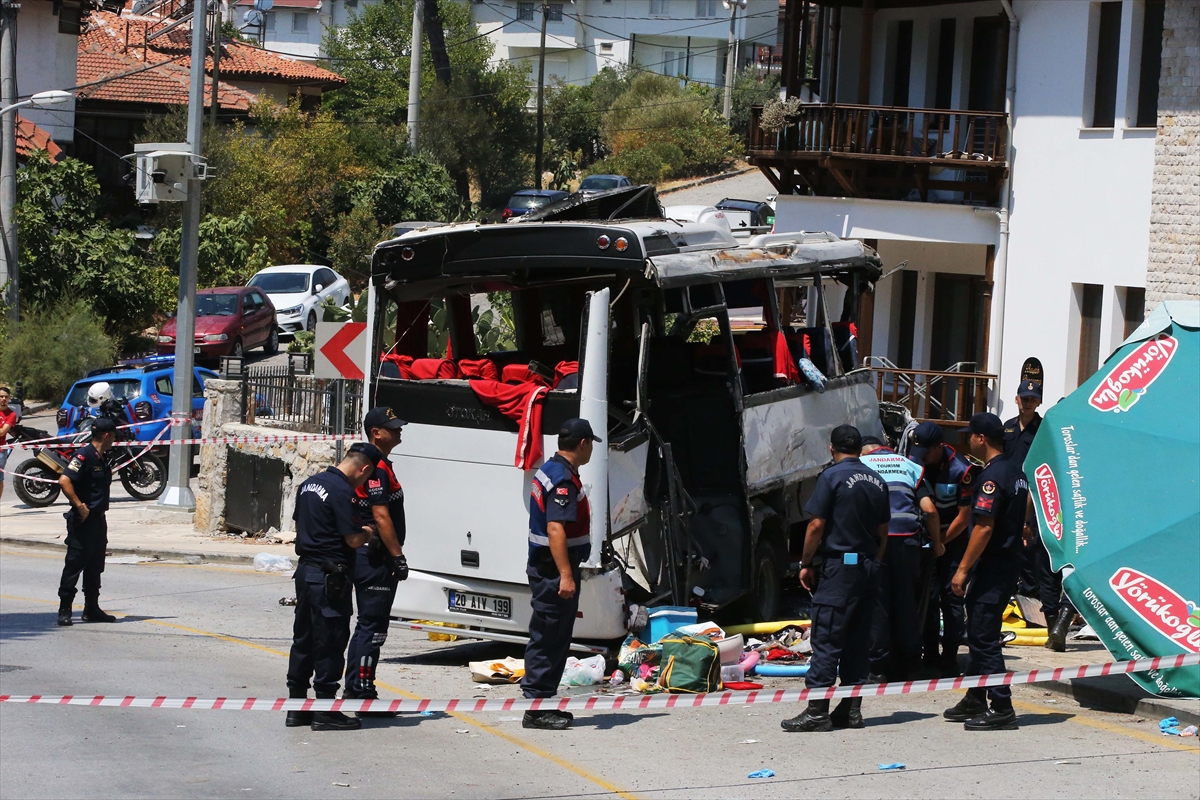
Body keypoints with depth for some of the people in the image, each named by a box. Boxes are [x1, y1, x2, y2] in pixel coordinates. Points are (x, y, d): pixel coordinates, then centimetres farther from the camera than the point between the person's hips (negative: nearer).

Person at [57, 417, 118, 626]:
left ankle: (92, 609, 20)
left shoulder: (101, 459, 13)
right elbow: (64, 481, -26)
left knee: (95, 566, 13)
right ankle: (64, 610, -1)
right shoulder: (84, 456, -15)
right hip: (83, 522, -9)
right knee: (75, 564, -5)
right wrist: (79, 506, -24)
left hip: (98, 520, 9)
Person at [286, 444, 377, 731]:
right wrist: (369, 531, 1)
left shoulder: (310, 484, 11)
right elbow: (353, 540, -17)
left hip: (306, 570, 9)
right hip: (329, 576, -9)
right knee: (330, 642, -2)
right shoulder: (342, 491, -17)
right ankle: (325, 712, 1)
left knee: (303, 639, 15)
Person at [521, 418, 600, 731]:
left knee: (550, 638, 16)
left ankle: (542, 705, 22)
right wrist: (566, 575, -30)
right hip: (554, 569, -11)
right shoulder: (563, 479, -18)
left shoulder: (548, 471, 15)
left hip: (544, 567, 11)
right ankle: (536, 709, -3)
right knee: (548, 639, -6)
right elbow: (555, 529, -27)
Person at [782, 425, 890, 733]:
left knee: (826, 640, -7)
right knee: (857, 641, 10)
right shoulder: (877, 481, 11)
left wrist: (806, 564, -3)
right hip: (867, 567, 7)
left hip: (837, 566, -7)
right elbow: (883, 532, 15)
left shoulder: (832, 476, -9)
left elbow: (817, 525, -12)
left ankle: (817, 711, -10)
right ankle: (851, 709, 11)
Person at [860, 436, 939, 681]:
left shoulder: (860, 464, 11)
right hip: (907, 539, 2)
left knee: (877, 604, 2)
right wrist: (937, 543, 16)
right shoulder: (910, 466, 17)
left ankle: (879, 668, 1)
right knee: (907, 603, 10)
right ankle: (907, 667, 14)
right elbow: (929, 509, 7)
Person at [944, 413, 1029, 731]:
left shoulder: (992, 476, -18)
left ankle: (1002, 708, -9)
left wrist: (963, 569, -19)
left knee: (984, 636, -8)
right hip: (1010, 560, 10)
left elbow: (984, 527, -22)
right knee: (979, 633, 18)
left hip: (992, 565, -10)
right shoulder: (1015, 471, 13)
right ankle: (975, 702, 26)